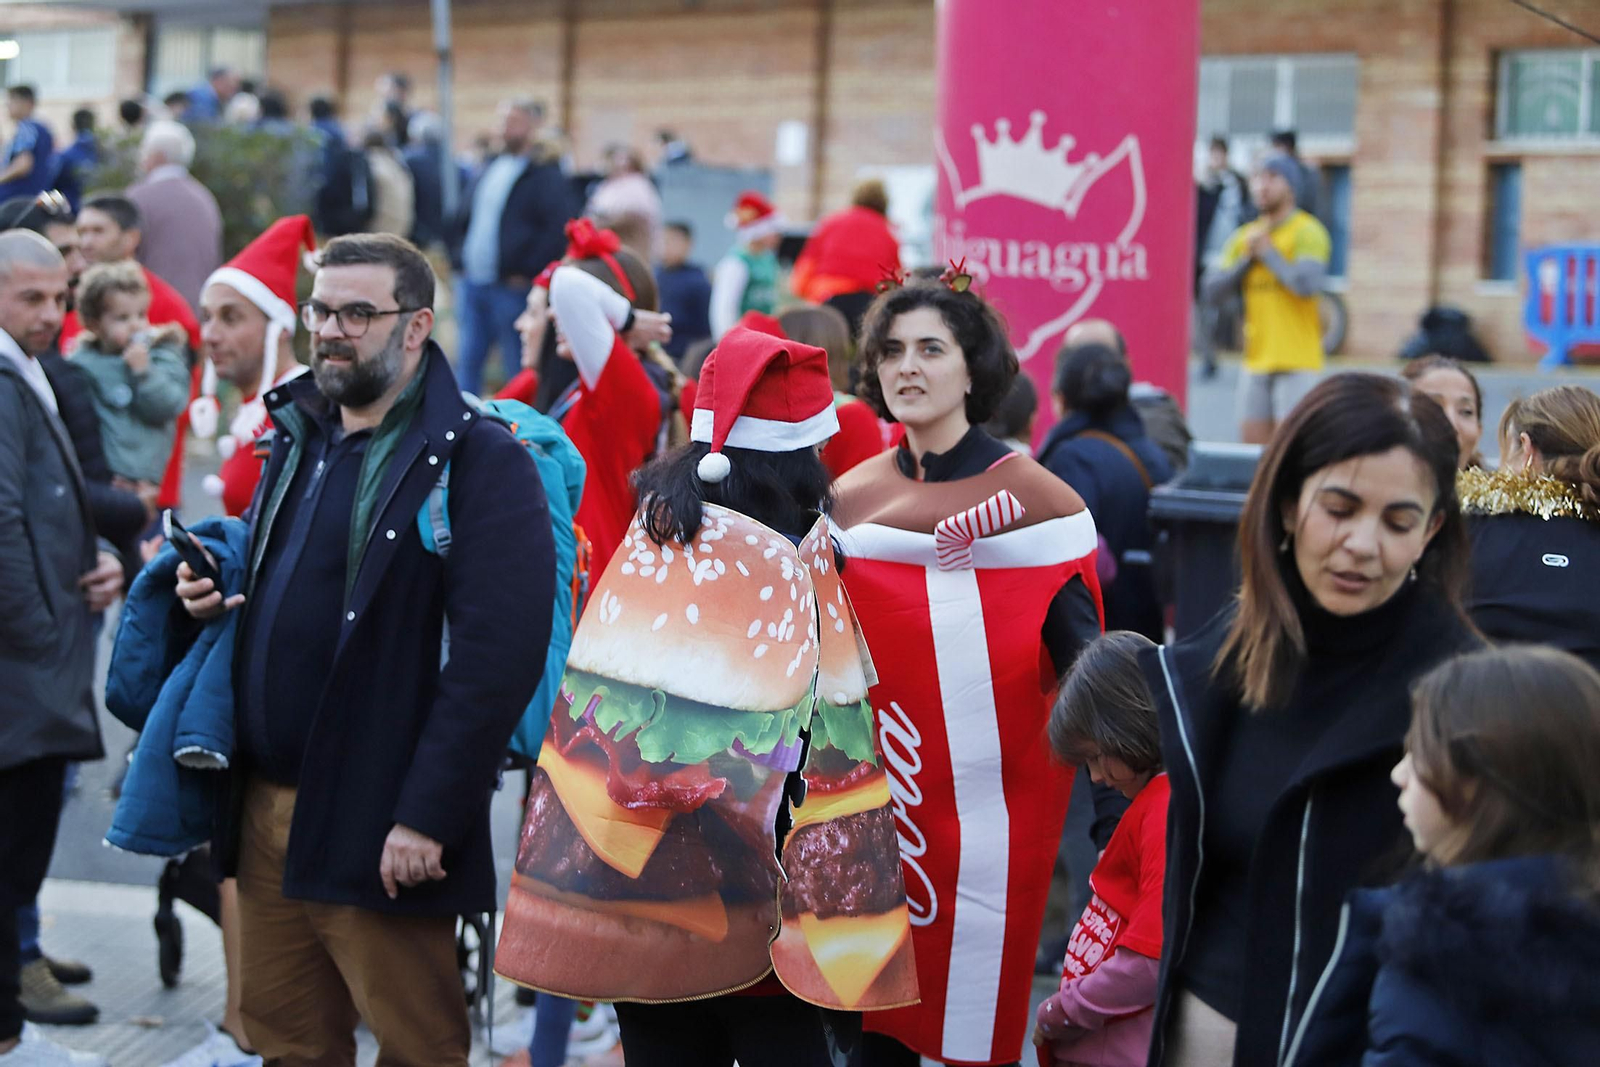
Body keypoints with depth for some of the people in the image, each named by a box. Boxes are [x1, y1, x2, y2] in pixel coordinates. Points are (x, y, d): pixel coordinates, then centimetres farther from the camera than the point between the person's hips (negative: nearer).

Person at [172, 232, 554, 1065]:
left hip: (378, 833, -7)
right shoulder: (296, 440, 14)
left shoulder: (478, 460, -12)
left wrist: (427, 817, -22)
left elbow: (497, 657, -19)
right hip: (265, 806, 7)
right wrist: (213, 591, 4)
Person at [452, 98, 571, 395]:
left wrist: (527, 273, -16)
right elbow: (466, 213, 25)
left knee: (518, 368, 0)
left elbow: (557, 228, -15)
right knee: (469, 361, 7)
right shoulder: (491, 167, 16)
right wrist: (462, 260, 14)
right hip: (472, 284, 7)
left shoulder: (545, 174, -7)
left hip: (511, 289, -7)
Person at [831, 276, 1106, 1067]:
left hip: (993, 800, -3)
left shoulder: (1032, 497, -5)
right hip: (879, 795, 4)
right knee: (879, 1001, 10)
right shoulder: (851, 497, 6)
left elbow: (1079, 655, -7)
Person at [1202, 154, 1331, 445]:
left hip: (1296, 359, -6)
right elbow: (1211, 292, 8)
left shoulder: (1307, 232, -5)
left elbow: (1307, 284, -21)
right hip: (1257, 358, 6)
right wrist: (1247, 258, -4)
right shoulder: (1243, 237, 13)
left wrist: (1267, 251, -10)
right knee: (1252, 441, 7)